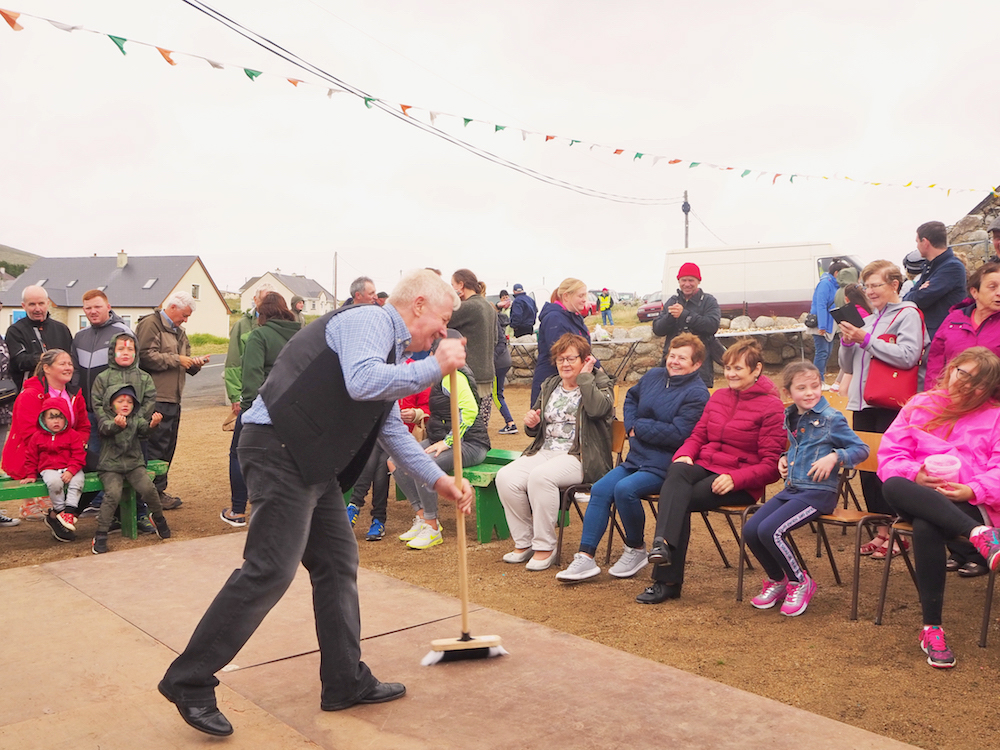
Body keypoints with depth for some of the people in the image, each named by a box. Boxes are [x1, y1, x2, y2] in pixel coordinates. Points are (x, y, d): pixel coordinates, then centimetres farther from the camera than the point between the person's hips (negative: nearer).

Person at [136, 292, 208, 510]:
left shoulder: (179, 332, 23)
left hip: (173, 398, 9)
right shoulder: (150, 324, -6)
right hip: (156, 399, -9)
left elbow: (187, 367, 23)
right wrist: (176, 360, -11)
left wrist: (195, 363, 1)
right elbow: (147, 357, -18)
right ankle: (154, 494, -1)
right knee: (157, 447, -7)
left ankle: (159, 490, 19)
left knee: (168, 447, 12)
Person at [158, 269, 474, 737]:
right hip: (279, 448, -11)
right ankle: (189, 682, 1)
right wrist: (433, 368, -18)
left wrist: (438, 480, 25)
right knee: (271, 569, -11)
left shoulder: (390, 348, 22)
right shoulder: (368, 321, -9)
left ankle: (346, 682, 22)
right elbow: (362, 383, -29)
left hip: (311, 462, 11)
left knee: (338, 561, 12)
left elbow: (392, 429, 28)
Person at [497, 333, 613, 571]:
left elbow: (598, 408, -22)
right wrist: (531, 424, 2)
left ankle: (545, 547, -20)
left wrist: (584, 377, -11)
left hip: (579, 458, -6)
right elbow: (537, 432, 26)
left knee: (540, 476, -35)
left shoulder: (599, 383, 4)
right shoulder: (549, 386, 20)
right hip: (544, 451, 6)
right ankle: (523, 542, -6)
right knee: (506, 477, -21)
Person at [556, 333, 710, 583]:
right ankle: (585, 557, -12)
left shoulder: (697, 394, -11)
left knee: (625, 489, -29)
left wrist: (639, 427, -9)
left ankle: (636, 550, -5)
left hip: (665, 466, -7)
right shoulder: (653, 376, 11)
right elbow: (631, 397, 30)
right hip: (636, 458, 7)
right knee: (600, 489, -12)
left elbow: (677, 434, -20)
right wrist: (631, 426, 10)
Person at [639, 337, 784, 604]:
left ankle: (667, 580, -31)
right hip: (705, 467, 5)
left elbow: (771, 465, -6)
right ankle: (663, 543, -46)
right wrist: (684, 454, -4)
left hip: (741, 483, -5)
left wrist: (735, 479, -21)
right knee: (676, 473, -32)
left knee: (682, 499, -30)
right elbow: (698, 435, 20)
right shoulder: (718, 397, 18)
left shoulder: (772, 407, -2)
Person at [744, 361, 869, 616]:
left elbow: (861, 449, -3)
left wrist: (834, 457, -18)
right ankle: (777, 580, 16)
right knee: (750, 530, -9)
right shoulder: (790, 418, 13)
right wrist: (784, 459, 11)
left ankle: (800, 582, 1)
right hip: (791, 489, 7)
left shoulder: (831, 419, -7)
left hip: (818, 492, -7)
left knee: (769, 530, -24)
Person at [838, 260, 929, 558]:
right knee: (866, 468, 8)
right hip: (863, 405, 7)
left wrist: (866, 340, -17)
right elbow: (849, 367, 21)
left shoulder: (907, 315, -2)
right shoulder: (868, 320, 20)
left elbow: (908, 356, -18)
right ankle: (882, 529, 18)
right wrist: (847, 342, 2)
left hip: (891, 406, -7)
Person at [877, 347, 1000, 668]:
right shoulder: (920, 405, 16)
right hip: (920, 498, 2)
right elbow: (889, 455, 8)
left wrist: (972, 491, -18)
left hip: (970, 505, -2)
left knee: (926, 527, -38)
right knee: (892, 486, -36)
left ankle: (932, 629, -30)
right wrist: (915, 475, -12)